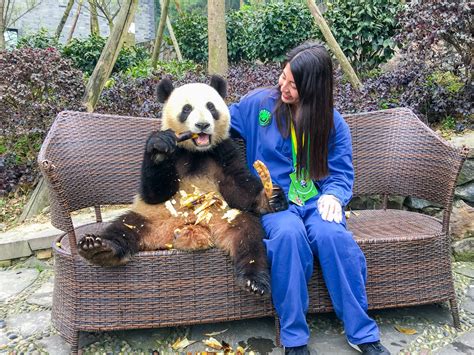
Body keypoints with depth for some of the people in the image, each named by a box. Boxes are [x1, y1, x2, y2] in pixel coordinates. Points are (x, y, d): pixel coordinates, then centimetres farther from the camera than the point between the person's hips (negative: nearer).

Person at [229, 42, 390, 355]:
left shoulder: (332, 122, 5)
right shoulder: (259, 103, 5)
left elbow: (342, 172, 4)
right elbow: (225, 121, 20)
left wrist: (333, 195, -17)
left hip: (317, 199, 1)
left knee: (333, 235, -34)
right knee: (288, 234, -37)